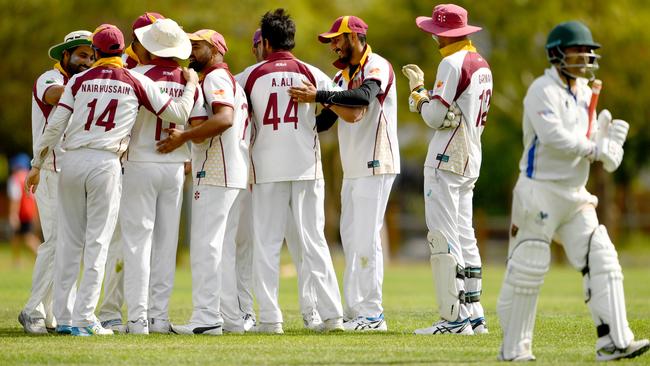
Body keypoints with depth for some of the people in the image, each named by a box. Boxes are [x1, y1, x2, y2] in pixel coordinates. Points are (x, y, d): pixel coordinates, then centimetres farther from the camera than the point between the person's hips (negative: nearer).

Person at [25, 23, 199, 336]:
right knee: (97, 241, 1)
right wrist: (191, 85, 24)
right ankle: (84, 319, -4)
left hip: (71, 163, 2)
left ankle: (60, 315, 11)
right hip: (105, 164, -2)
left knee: (70, 240, 10)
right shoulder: (137, 82, 4)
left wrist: (37, 163, 10)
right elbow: (178, 114, 6)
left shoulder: (80, 80, 7)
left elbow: (55, 125, 2)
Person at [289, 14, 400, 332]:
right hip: (352, 171, 9)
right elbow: (325, 120, 17)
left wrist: (318, 96, -33)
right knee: (350, 238, 9)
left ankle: (372, 315, -7)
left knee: (365, 239, -10)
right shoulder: (343, 75, 16)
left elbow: (365, 96, -32)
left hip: (375, 167, -9)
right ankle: (355, 312, 14)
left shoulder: (378, 67, -11)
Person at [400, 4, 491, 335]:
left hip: (447, 159, -9)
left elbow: (434, 116, -16)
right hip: (471, 159, 9)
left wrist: (417, 88, 1)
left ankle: (454, 318, -11)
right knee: (464, 237, 12)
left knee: (443, 236, -8)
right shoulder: (481, 64, 15)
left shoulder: (452, 63, -14)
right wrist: (423, 88, 18)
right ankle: (474, 316, 12)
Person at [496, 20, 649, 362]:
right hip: (540, 192, -8)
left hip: (575, 196, 8)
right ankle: (514, 347, 8)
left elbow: (591, 141, 15)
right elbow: (554, 136, -23)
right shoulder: (543, 91, -10)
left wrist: (611, 138, -6)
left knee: (602, 261, -3)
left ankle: (613, 342, -6)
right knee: (527, 268, -3)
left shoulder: (584, 93, 15)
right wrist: (593, 148, -15)